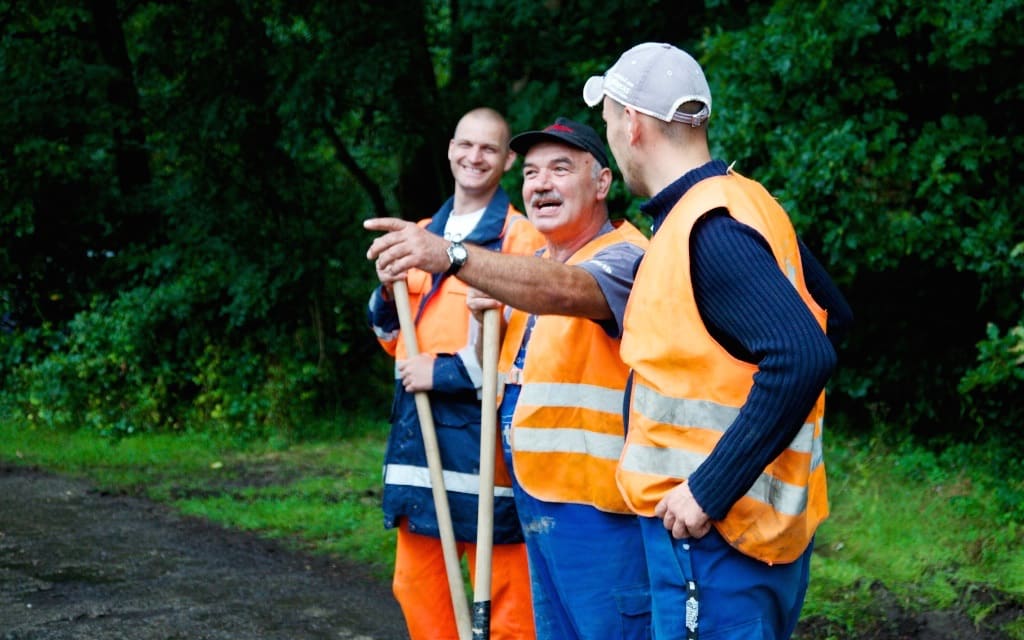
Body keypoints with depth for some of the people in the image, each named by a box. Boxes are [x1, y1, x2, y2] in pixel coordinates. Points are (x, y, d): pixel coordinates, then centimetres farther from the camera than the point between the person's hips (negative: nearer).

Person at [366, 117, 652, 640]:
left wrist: (450, 255, -48)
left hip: (599, 506, -9)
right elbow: (509, 362, 23)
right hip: (537, 499, 9)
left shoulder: (625, 257, -14)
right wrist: (487, 320, 1)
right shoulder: (532, 267, 15)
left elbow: (563, 290, -36)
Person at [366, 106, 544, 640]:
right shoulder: (419, 235, 17)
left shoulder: (522, 237, -4)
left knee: (502, 596, -4)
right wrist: (388, 293, 3)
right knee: (415, 585, 11)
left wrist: (447, 372, -15)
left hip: (483, 432, -7)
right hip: (417, 431, 7)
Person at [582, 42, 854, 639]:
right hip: (768, 520, 10)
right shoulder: (748, 201, 9)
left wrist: (711, 491, -26)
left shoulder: (708, 228, -19)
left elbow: (803, 358, -29)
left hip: (716, 529, -10)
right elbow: (833, 316, 19)